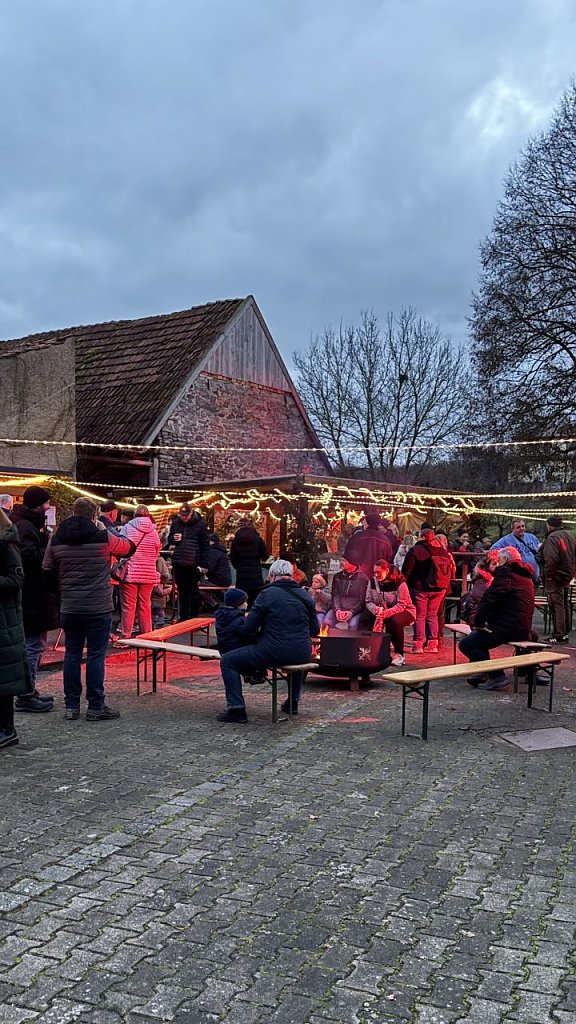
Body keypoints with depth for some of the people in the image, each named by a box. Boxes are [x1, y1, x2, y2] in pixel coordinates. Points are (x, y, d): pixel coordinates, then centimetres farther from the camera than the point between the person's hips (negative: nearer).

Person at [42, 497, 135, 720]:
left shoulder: (56, 540, 2)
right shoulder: (103, 537, -10)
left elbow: (48, 572, 7)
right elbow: (129, 548, 6)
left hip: (69, 608, 4)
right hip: (98, 607, -4)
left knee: (71, 654, 11)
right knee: (96, 655, 2)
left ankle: (71, 706, 16)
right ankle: (96, 706, 6)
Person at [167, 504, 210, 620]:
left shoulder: (200, 524, -5)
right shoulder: (175, 523, 7)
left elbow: (205, 545, -5)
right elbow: (169, 540, 18)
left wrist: (202, 564, -11)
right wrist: (174, 539, -8)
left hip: (193, 564, -4)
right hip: (178, 563, 4)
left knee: (193, 592, 7)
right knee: (182, 591, 12)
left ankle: (194, 618, 14)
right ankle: (183, 617, 21)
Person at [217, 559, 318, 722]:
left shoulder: (267, 594, -6)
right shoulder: (305, 596, 11)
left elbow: (247, 629, -7)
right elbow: (314, 630, 15)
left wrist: (256, 634, 15)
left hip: (273, 653, -6)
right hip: (303, 656, 6)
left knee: (228, 661, 7)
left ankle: (236, 709, -1)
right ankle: (293, 702, 43)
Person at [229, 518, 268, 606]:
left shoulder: (236, 541, -1)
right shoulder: (258, 540, -4)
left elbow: (232, 559, 1)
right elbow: (265, 557, 1)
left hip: (241, 575, 1)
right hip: (256, 575, 0)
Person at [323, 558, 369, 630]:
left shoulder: (362, 578, 2)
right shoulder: (338, 577, 14)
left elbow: (362, 599, -1)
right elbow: (335, 595, 7)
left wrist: (352, 612, -14)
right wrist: (337, 609, -11)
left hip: (355, 610, -3)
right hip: (338, 610, 3)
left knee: (352, 626, -33)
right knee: (326, 623, -25)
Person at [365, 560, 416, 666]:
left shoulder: (399, 582, -20)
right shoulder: (373, 581, -4)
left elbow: (401, 605, -25)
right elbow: (369, 601, -3)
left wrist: (385, 613, -39)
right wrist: (375, 609, -26)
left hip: (404, 611, -5)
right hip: (382, 612, 5)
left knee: (395, 621, -37)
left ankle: (399, 654, -18)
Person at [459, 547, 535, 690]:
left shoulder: (506, 572, -9)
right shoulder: (526, 576, 22)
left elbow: (489, 598, -20)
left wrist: (478, 622, -13)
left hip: (507, 628, -10)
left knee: (465, 644, -9)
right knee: (475, 636, 27)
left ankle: (497, 677, -12)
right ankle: (481, 673, 22)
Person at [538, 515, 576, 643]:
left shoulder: (552, 537, -18)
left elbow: (551, 559, -26)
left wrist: (548, 574, -18)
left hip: (555, 576, -9)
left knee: (556, 605, -5)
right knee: (565, 604, 16)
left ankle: (559, 634, -4)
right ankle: (565, 632, 24)